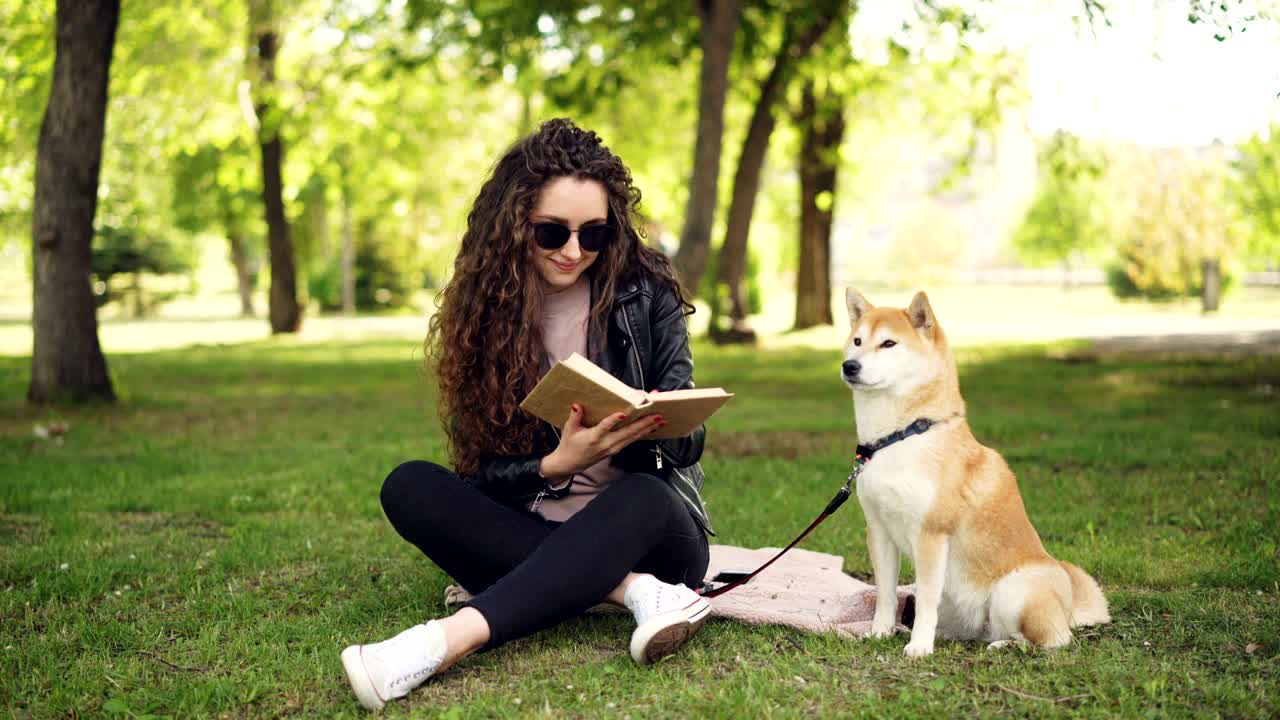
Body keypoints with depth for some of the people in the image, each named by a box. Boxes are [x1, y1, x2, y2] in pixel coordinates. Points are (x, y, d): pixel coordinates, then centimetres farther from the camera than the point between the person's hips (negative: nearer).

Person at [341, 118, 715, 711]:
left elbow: (687, 441, -4)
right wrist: (555, 465, -26)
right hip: (530, 535, 2)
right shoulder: (485, 309, -1)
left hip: (647, 528, -2)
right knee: (409, 486, -22)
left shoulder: (645, 293, -3)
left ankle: (445, 641, -48)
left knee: (642, 496, -36)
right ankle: (634, 591, -30)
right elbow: (481, 471, -4)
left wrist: (638, 435, -28)